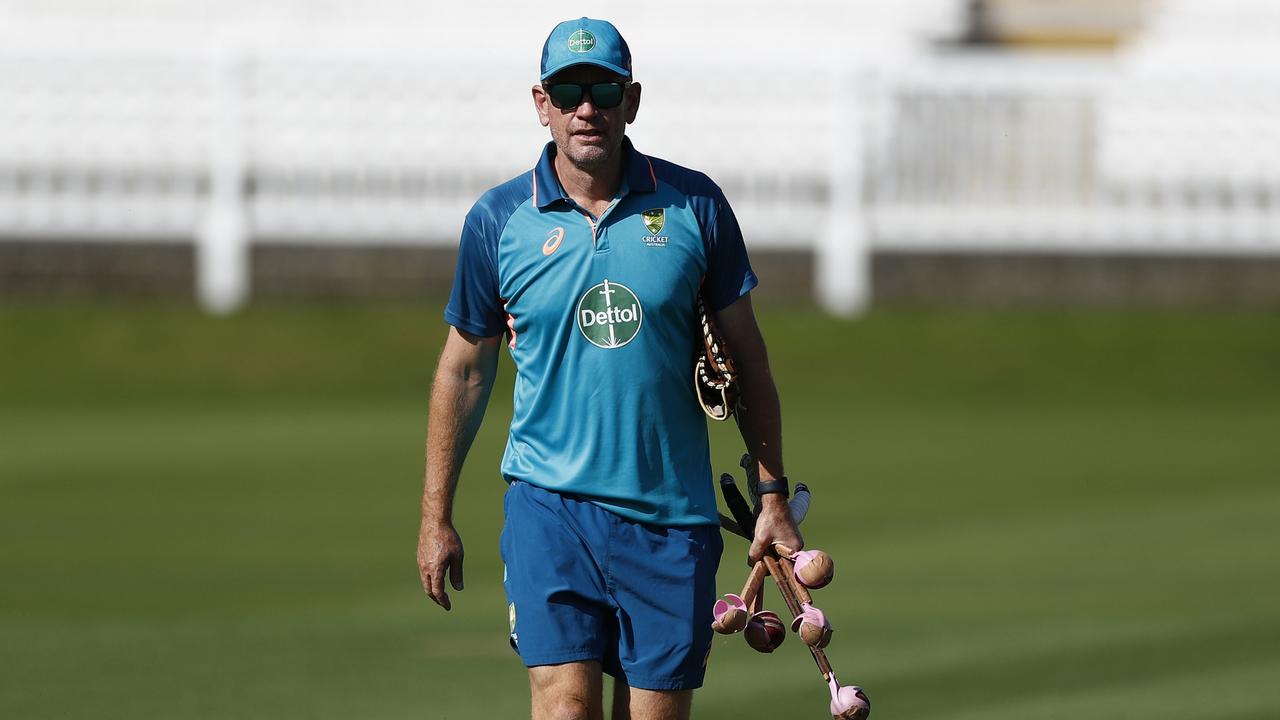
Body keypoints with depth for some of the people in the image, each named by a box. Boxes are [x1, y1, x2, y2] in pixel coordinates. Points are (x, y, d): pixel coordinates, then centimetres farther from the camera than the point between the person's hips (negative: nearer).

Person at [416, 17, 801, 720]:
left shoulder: (693, 206, 1)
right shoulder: (498, 219, 0)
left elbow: (746, 355, 9)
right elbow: (464, 368, 10)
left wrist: (772, 495, 8)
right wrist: (436, 516, 11)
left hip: (671, 514, 1)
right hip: (550, 502, -1)